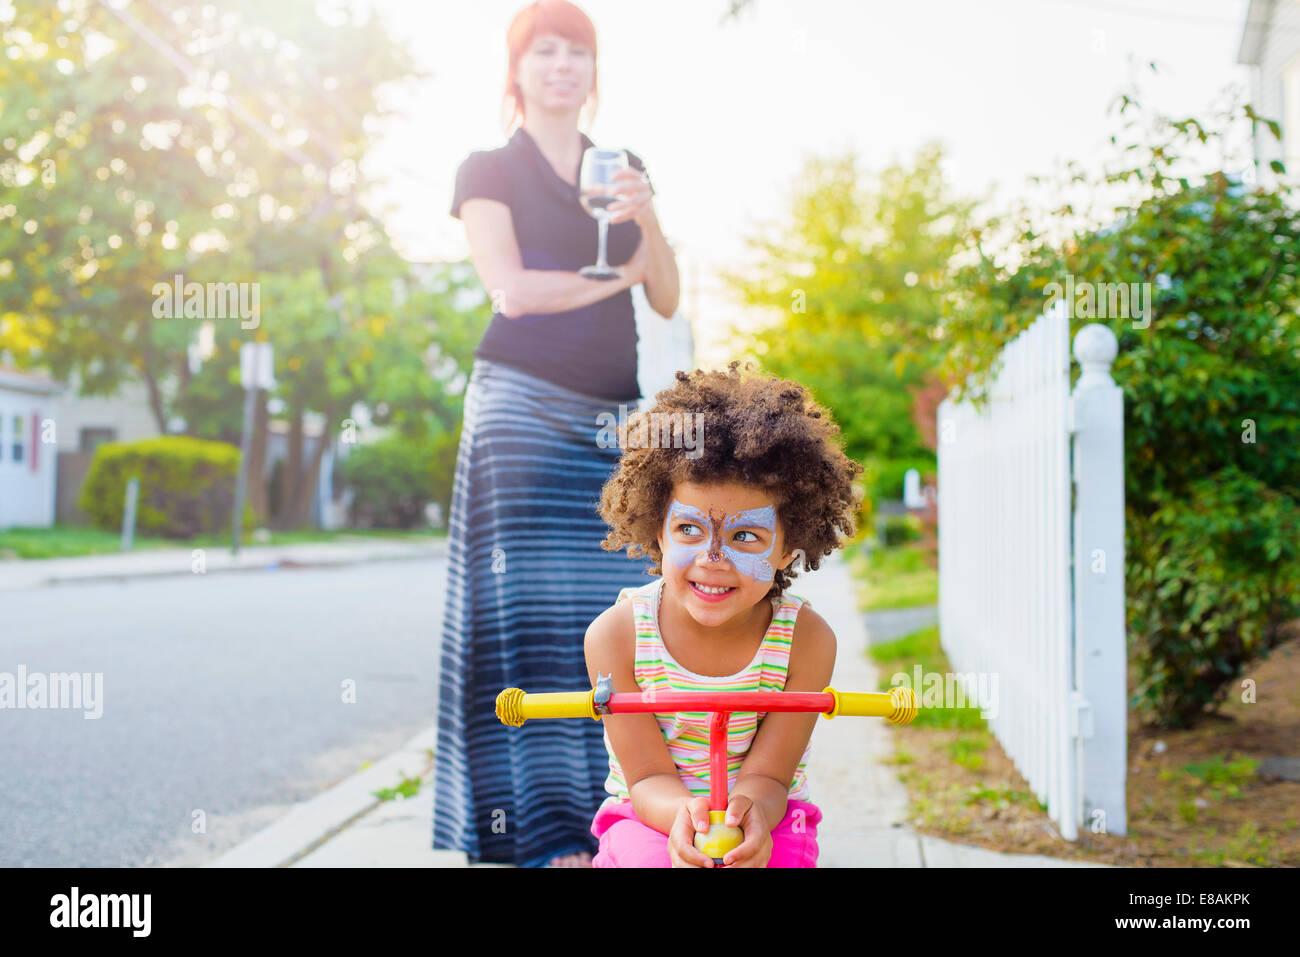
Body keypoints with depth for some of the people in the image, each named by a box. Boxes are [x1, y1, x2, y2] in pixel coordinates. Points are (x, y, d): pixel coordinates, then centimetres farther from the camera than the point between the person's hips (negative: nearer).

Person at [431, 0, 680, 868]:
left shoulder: (625, 170, 21)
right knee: (529, 610, -12)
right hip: (523, 404, -4)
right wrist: (616, 273, 3)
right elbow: (511, 288, -5)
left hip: (614, 416, 4)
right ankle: (545, 837, -14)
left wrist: (648, 222, -4)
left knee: (603, 617, -5)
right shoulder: (489, 171, 10)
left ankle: (593, 820, 0)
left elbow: (667, 301, 14)